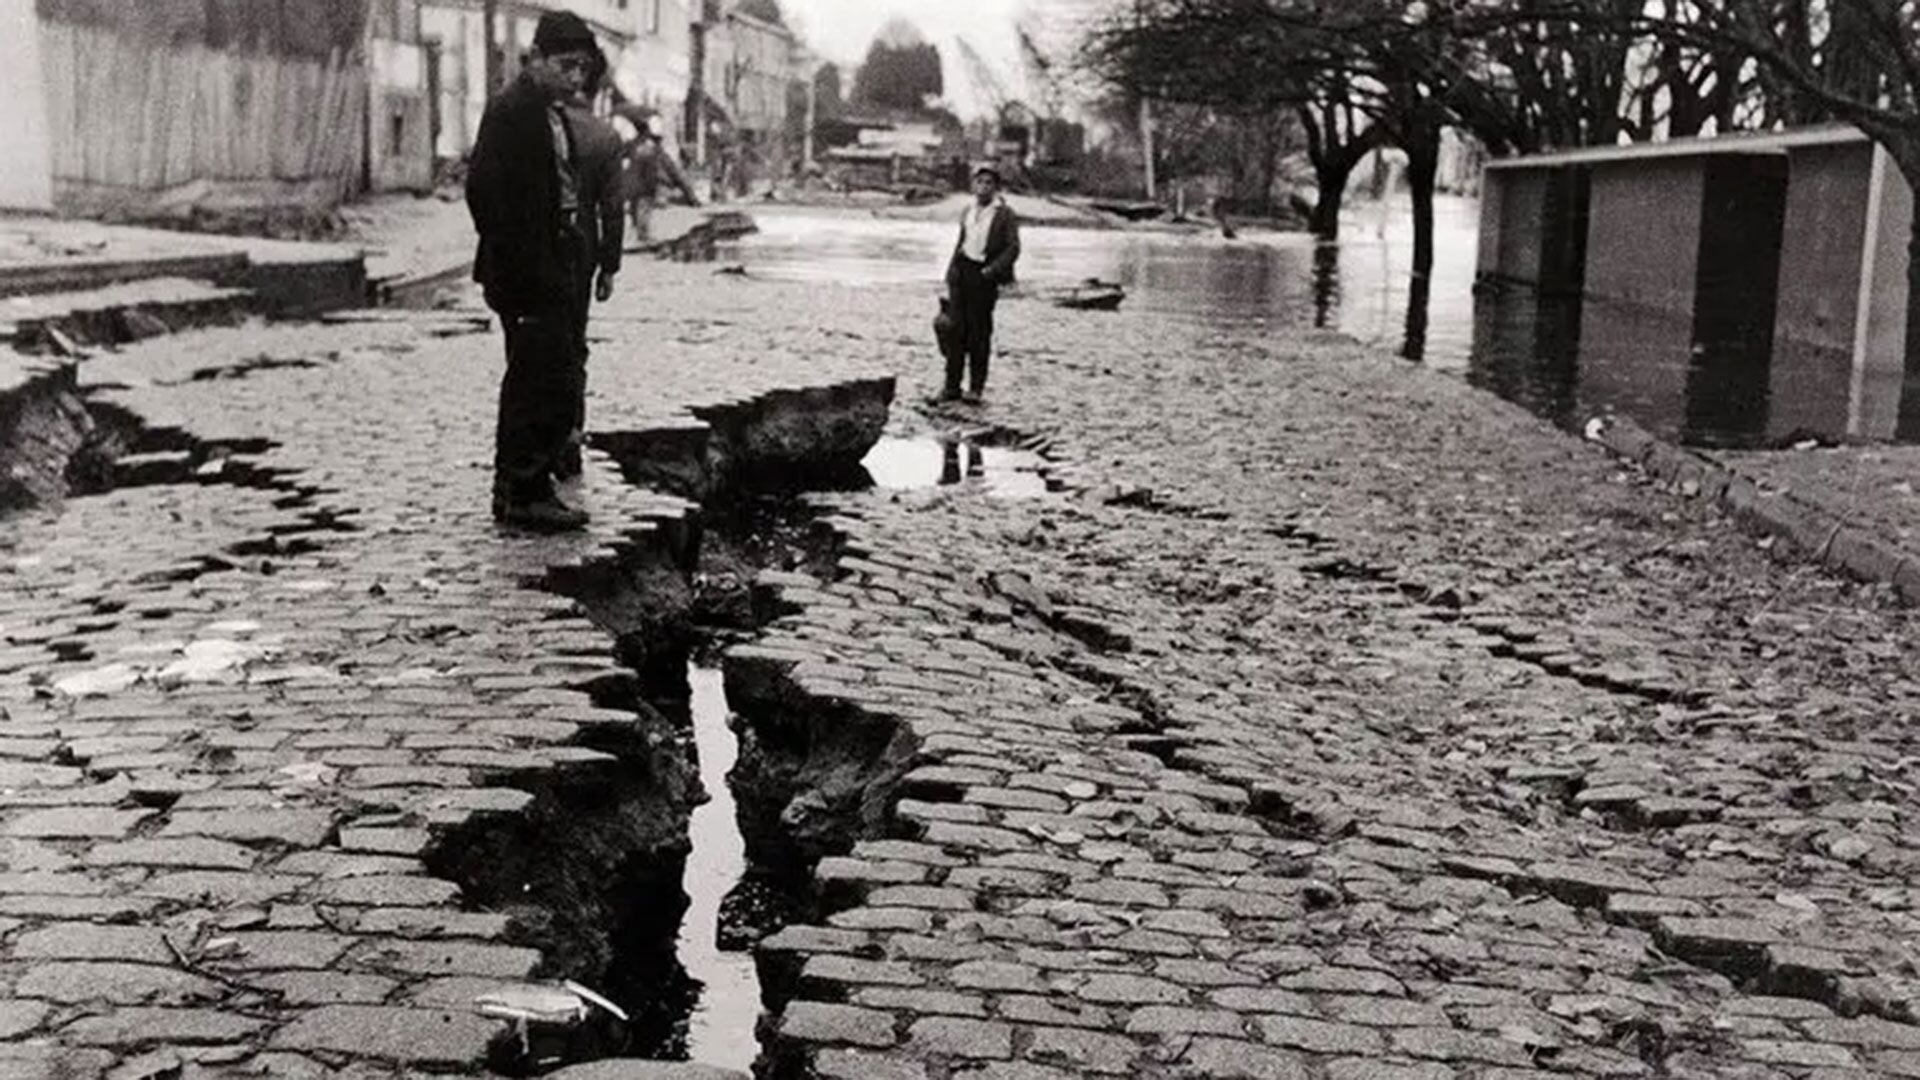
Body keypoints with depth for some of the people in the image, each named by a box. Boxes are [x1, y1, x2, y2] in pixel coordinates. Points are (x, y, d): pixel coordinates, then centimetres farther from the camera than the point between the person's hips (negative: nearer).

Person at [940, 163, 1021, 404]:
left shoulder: (1004, 214, -4)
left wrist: (992, 270, -19)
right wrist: (951, 275, 15)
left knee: (979, 332, -1)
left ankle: (976, 386, 8)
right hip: (963, 269, 5)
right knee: (957, 329, 3)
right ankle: (952, 386, 7)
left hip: (983, 275, -5)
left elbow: (1013, 248, -7)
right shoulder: (968, 211, 13)